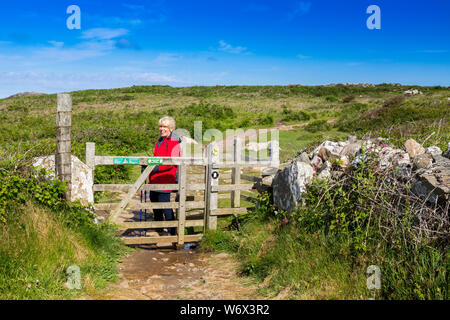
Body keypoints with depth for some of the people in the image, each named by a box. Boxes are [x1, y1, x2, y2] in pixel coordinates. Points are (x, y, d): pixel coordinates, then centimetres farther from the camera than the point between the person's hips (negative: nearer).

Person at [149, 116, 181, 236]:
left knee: (165, 206, -5)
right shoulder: (160, 141, 18)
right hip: (154, 180, 9)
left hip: (165, 180, -9)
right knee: (154, 203, 19)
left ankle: (172, 232, 6)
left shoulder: (173, 142, -12)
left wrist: (156, 167, -25)